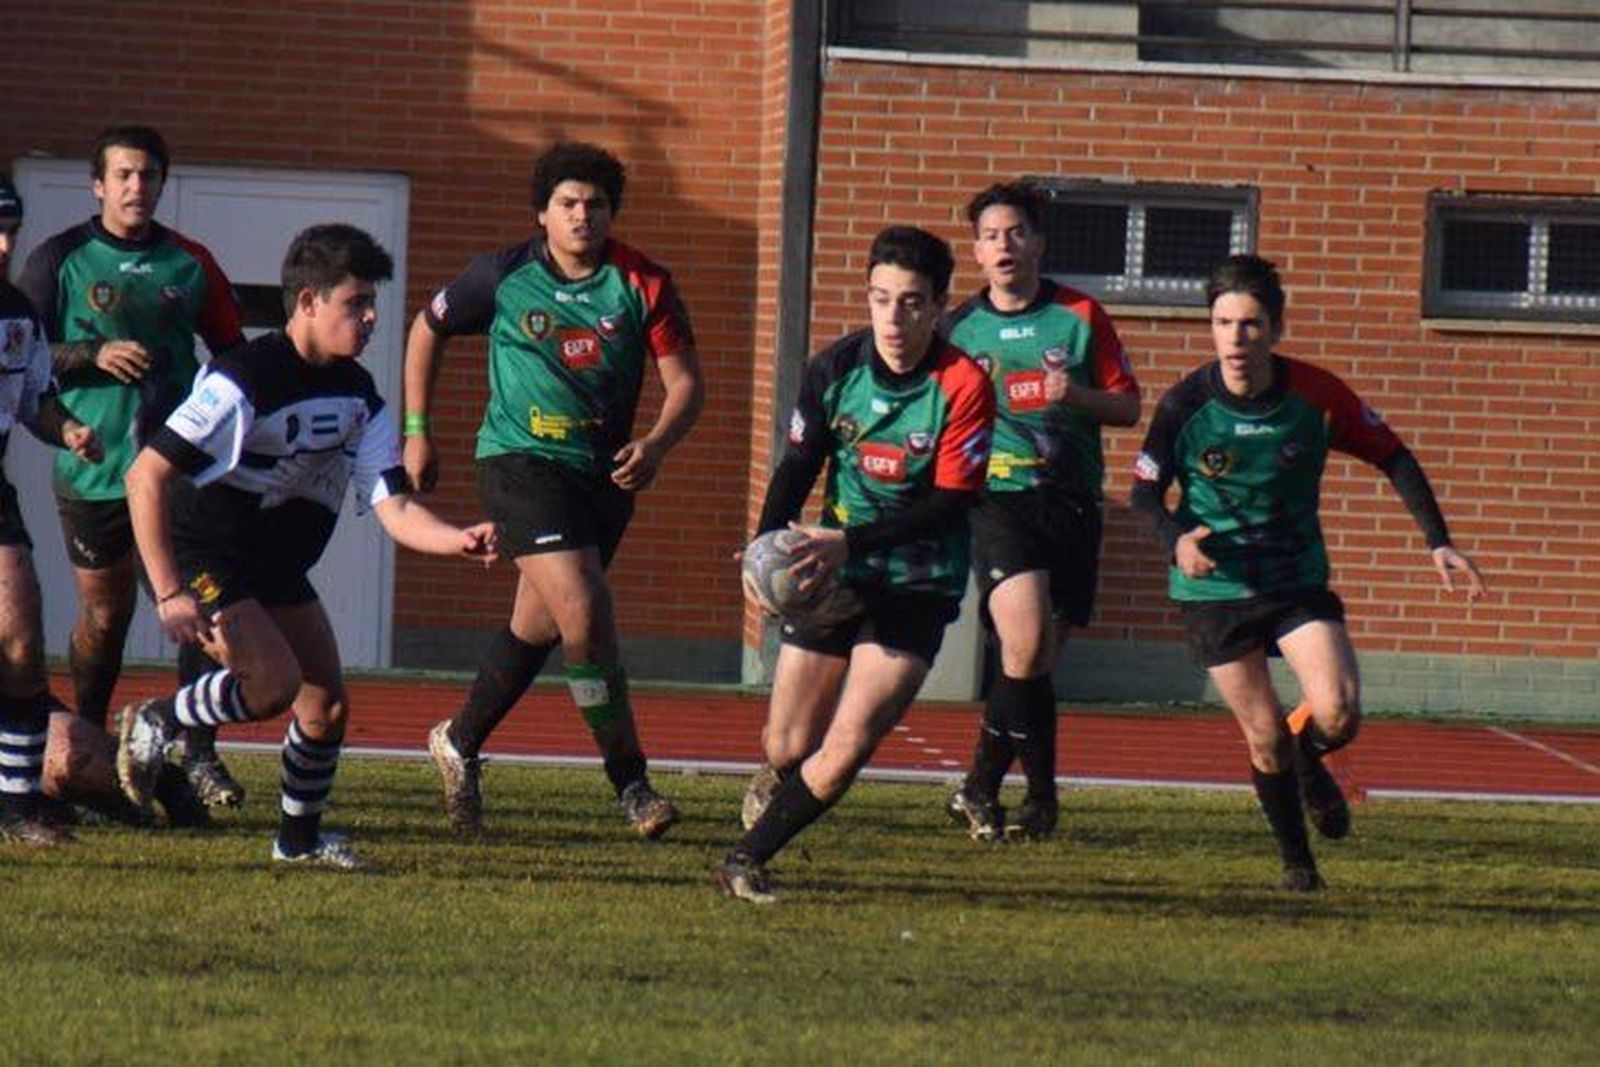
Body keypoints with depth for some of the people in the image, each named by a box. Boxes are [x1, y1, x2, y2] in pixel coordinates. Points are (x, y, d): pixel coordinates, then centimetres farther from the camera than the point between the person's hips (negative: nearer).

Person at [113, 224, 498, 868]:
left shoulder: (357, 396, -1)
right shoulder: (244, 380, -24)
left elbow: (395, 509, -4)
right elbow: (145, 478, -25)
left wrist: (458, 541, -26)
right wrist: (169, 594, -30)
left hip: (278, 568, 8)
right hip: (201, 557, -8)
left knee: (328, 705, 4)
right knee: (276, 681, -24)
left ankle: (300, 838, 24)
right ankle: (151, 724, -1)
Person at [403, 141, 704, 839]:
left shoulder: (643, 286, -1)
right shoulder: (504, 276, -3)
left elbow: (685, 382, -2)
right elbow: (427, 330, 12)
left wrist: (655, 446, -21)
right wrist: (416, 432, 9)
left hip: (604, 472, 4)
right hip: (519, 461, -4)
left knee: (537, 626, 13)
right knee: (584, 612, -20)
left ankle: (459, 745, 37)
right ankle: (630, 781, -14)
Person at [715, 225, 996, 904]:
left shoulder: (962, 387, -15)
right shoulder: (835, 368, -4)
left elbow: (949, 505, -17)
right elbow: (797, 467, 4)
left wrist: (850, 543, -26)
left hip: (917, 586, -3)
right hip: (831, 577, 3)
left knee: (847, 748, -19)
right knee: (786, 748, 8)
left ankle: (749, 858, -5)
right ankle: (781, 803, 44)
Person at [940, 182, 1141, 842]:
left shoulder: (1081, 316, 7)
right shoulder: (958, 330, 8)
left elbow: (1129, 407, 8)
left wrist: (1076, 396, -10)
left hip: (1071, 502, 2)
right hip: (998, 497, -2)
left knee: (1038, 658, 2)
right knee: (1025, 645, -19)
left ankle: (982, 788, 16)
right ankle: (1041, 796, -7)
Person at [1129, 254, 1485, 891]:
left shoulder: (1316, 396, -11)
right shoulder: (1186, 404, -13)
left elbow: (1393, 458, 1)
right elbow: (1144, 492, -4)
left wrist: (1437, 542, -5)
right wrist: (1176, 539, -25)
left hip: (1299, 580, 1)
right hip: (1213, 588, -1)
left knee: (1339, 715, -17)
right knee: (1264, 735, -2)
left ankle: (1309, 763, 20)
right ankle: (1296, 861, 18)